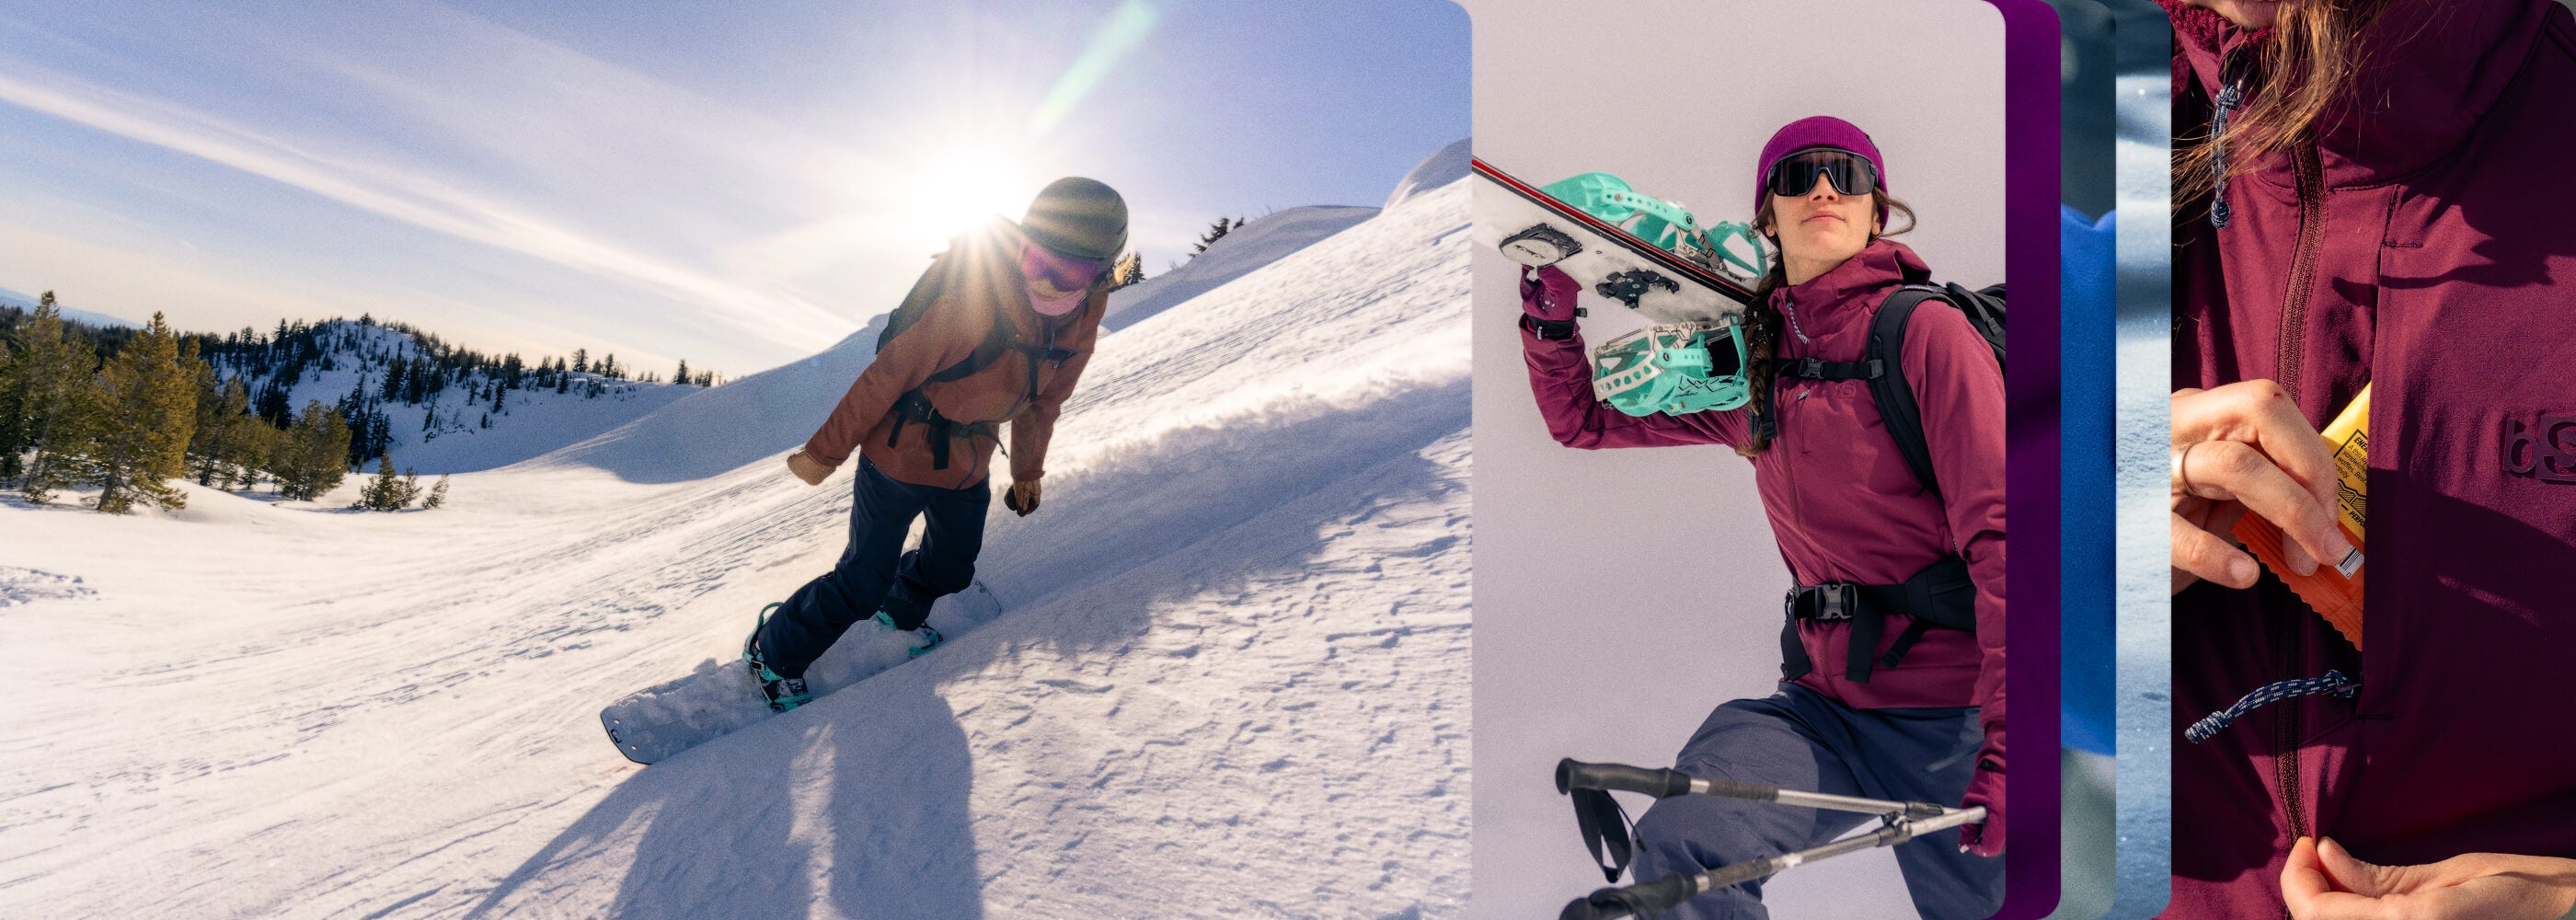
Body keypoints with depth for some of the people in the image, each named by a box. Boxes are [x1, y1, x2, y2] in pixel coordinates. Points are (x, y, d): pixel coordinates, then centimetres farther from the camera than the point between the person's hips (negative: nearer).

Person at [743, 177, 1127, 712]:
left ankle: (899, 613, 52)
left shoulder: (1079, 326, -9)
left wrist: (1028, 470, 20)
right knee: (863, 584, 0)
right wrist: (825, 451, -15)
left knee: (952, 568, 21)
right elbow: (888, 374, -23)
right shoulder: (974, 295, -31)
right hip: (900, 455, -6)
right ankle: (773, 655, 22)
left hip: (968, 468, 6)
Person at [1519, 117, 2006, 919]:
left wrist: (2005, 743, -20)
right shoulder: (1748, 368, 10)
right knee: (1678, 843, -25)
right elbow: (1584, 423, 20)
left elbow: (1997, 533, -12)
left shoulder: (1927, 331, -6)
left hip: (1950, 710, -3)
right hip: (1821, 702, 3)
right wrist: (1550, 316, 2)